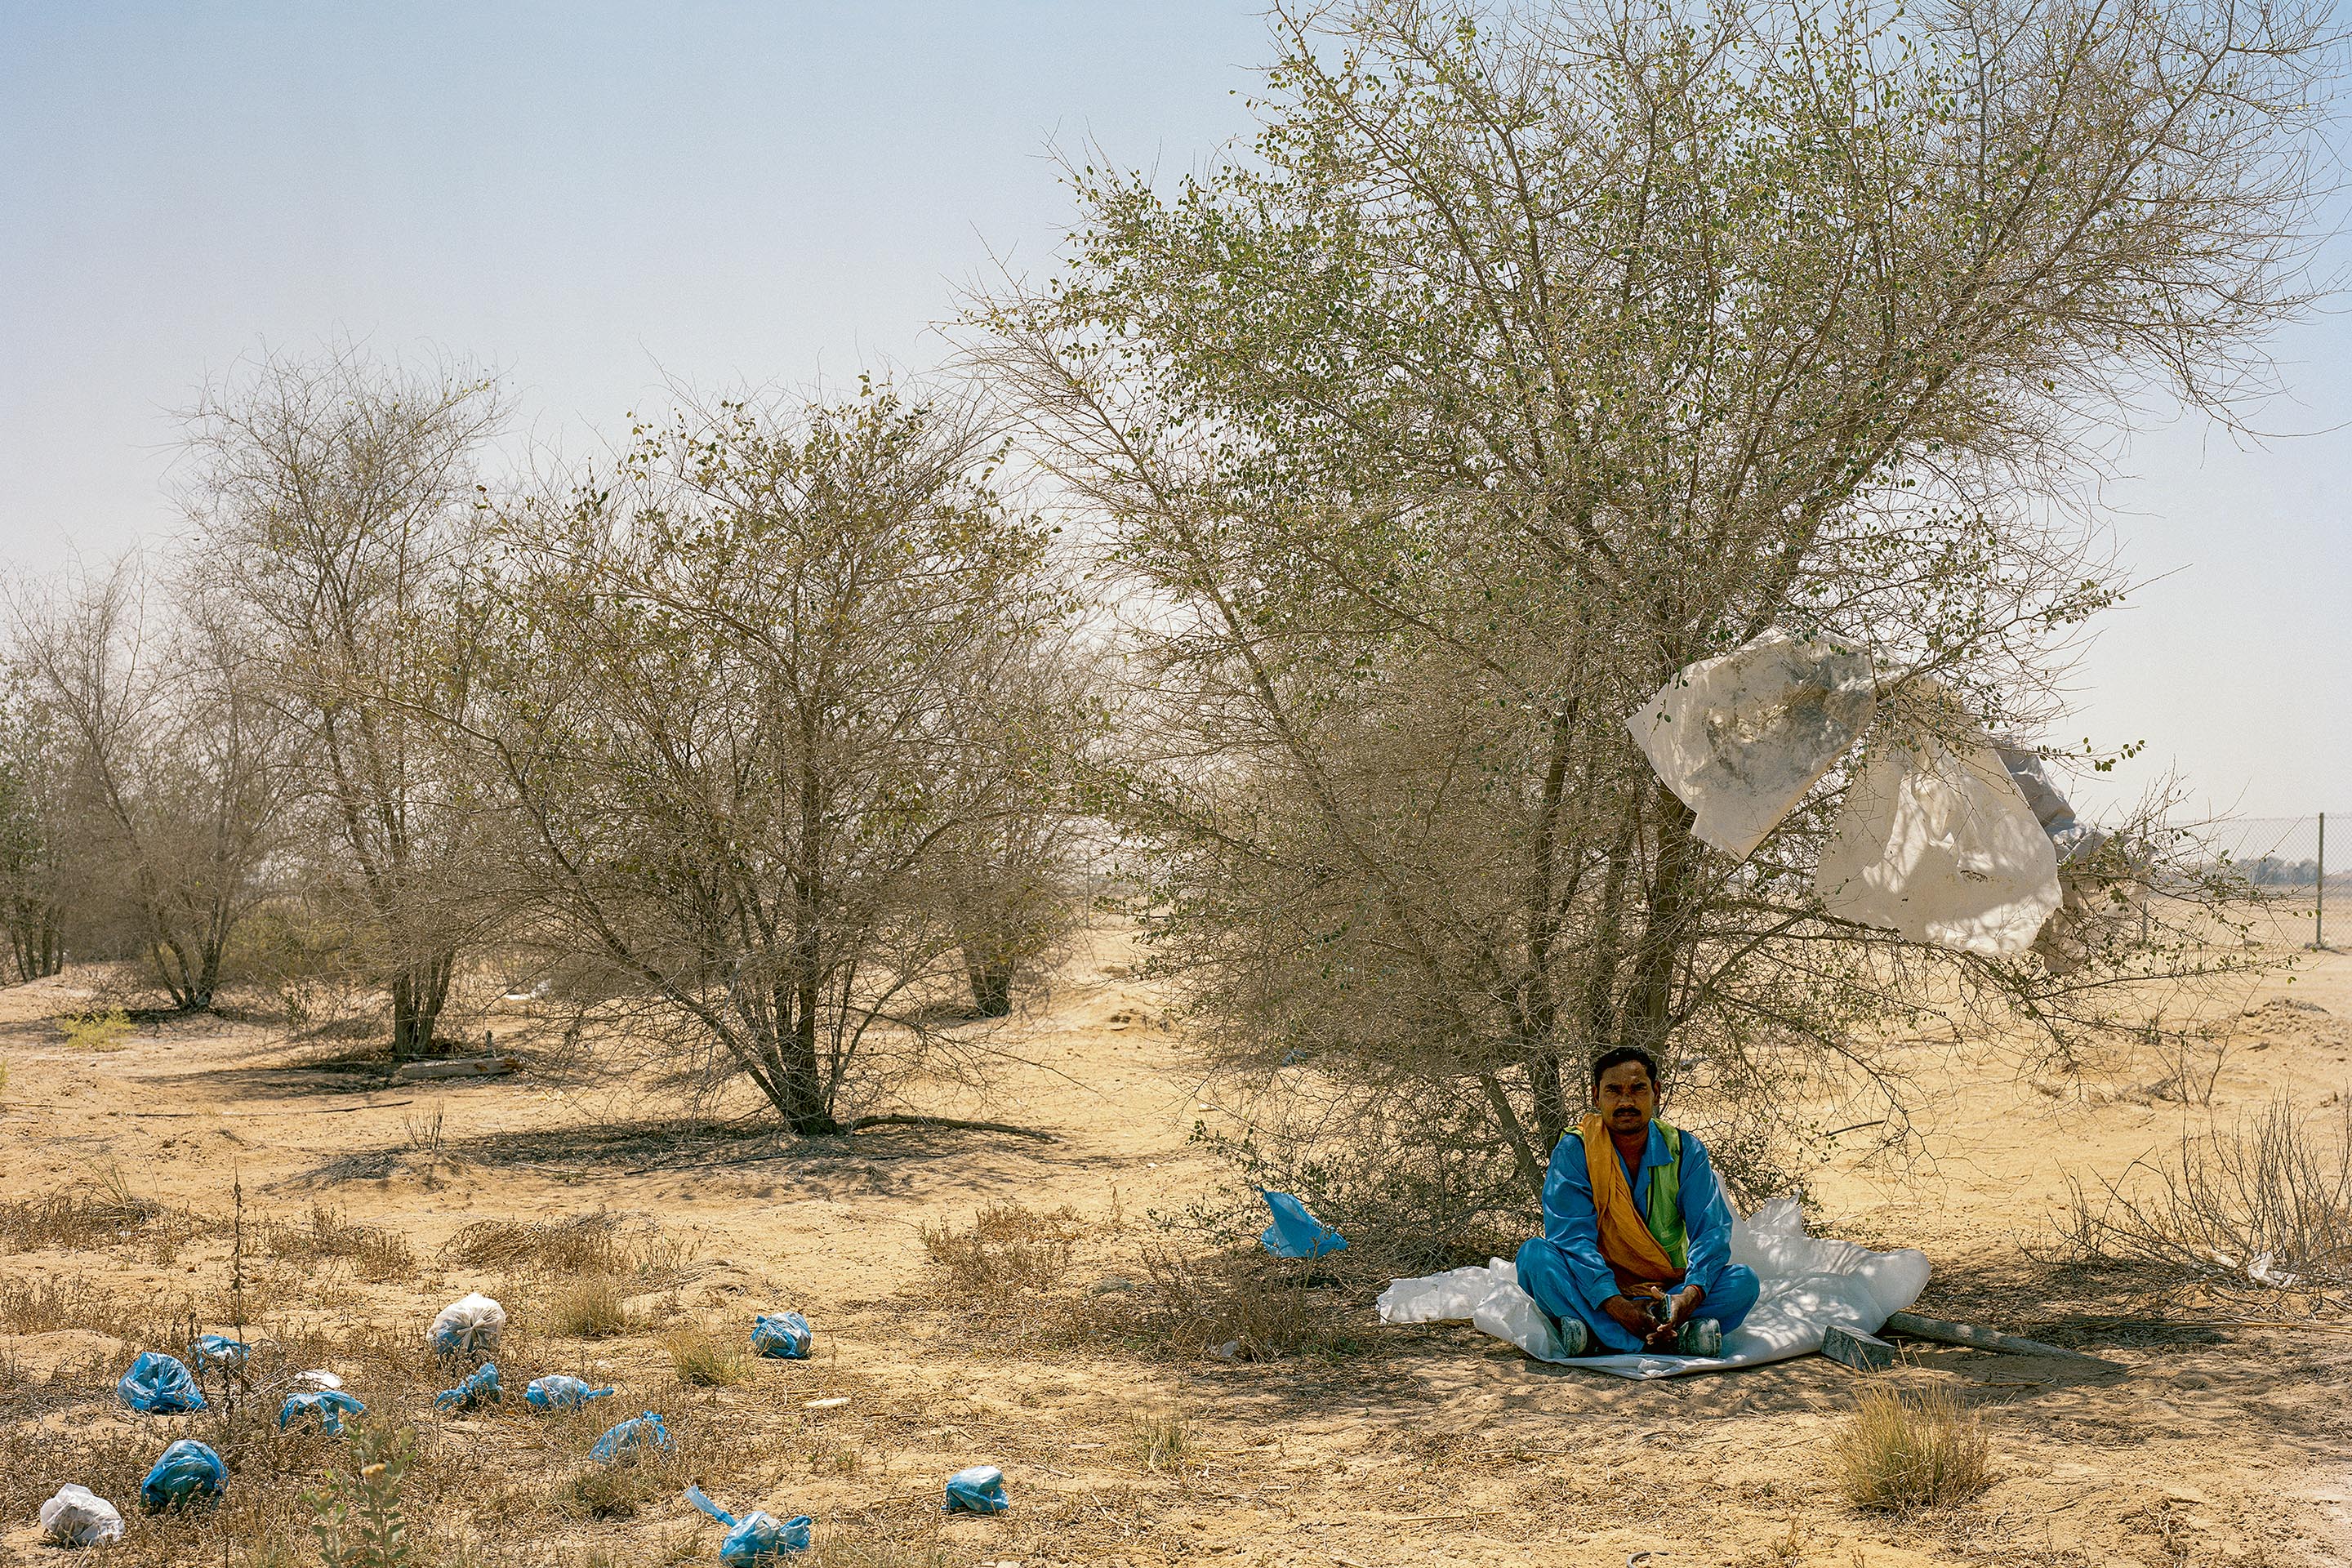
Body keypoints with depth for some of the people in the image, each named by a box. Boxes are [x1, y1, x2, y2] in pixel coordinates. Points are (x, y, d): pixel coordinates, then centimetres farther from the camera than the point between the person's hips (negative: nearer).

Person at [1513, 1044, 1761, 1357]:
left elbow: (1711, 1231, -10)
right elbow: (1572, 1235, -17)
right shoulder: (1574, 1152, -5)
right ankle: (1670, 1340, -40)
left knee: (1743, 1281, -23)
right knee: (1535, 1255, -29)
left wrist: (1690, 1297, -31)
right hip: (1593, 1291, -2)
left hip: (1668, 1289, 2)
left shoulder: (1685, 1150, 0)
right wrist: (1616, 1304, -33)